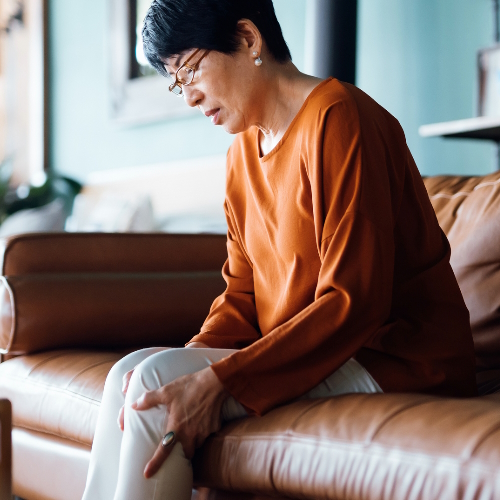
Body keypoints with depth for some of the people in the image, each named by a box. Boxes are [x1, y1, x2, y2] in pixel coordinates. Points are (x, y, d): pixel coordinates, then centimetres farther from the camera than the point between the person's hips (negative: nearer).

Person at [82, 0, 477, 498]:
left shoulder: (337, 119, -15)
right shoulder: (244, 150, 13)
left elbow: (352, 301, -22)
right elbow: (242, 294, 12)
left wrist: (217, 381, -26)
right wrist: (194, 359, -9)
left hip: (394, 361, -8)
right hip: (302, 356, 8)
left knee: (155, 380, -19)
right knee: (130, 374, -7)